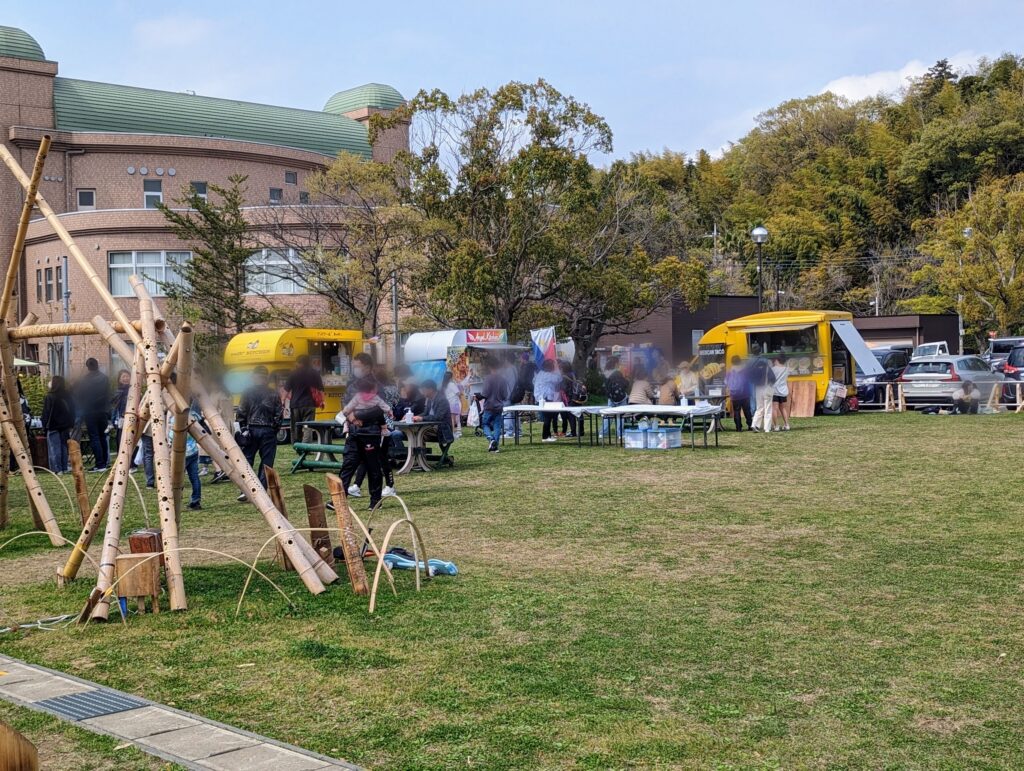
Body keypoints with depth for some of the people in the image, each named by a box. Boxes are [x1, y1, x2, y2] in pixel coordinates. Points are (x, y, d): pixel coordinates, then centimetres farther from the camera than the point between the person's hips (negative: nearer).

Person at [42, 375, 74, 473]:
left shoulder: (49, 396, -11)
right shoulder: (68, 396, 5)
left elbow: (46, 413, -8)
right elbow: (72, 411, 10)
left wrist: (44, 426, -1)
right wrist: (71, 425, 15)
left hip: (53, 426, -5)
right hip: (65, 426, 5)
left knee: (54, 447, -2)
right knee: (64, 447, 12)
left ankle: (57, 469, -6)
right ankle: (64, 468, 13)